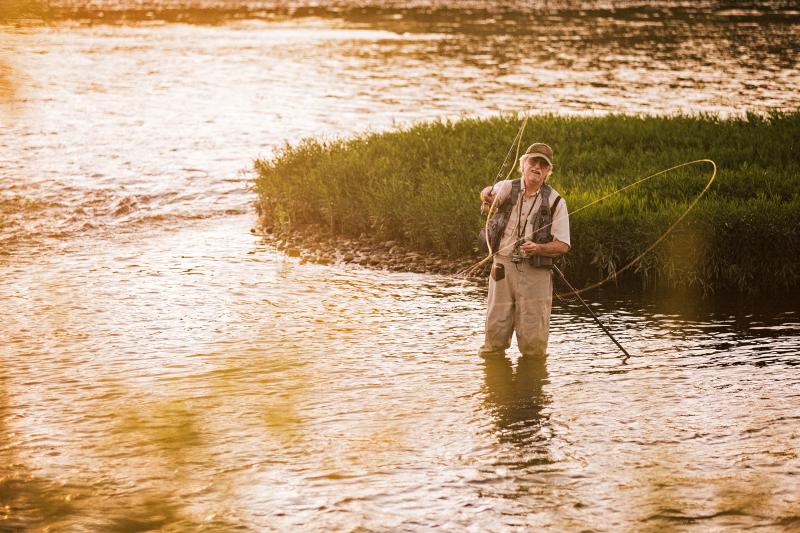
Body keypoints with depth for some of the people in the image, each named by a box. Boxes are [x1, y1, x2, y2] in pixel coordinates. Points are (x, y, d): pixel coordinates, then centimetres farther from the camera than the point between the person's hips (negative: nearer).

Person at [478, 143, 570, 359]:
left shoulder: (555, 201, 0)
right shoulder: (508, 188, 6)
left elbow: (563, 245, -2)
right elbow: (489, 193, -12)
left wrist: (538, 248, -21)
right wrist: (488, 195, -36)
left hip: (535, 271, -1)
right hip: (503, 266, 1)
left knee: (533, 340, -2)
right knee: (495, 329, 5)